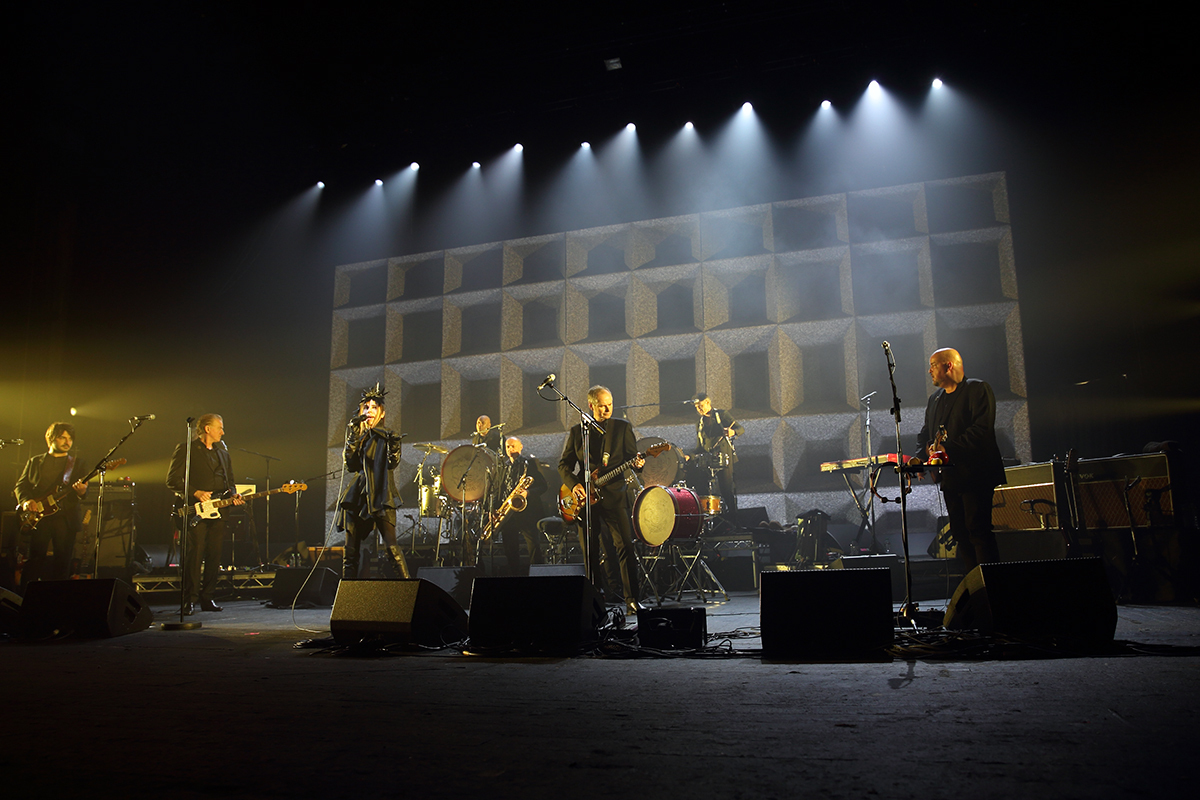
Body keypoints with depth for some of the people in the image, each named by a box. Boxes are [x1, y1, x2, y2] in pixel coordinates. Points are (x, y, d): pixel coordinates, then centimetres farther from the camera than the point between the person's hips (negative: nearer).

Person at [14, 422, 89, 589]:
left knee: (63, 562, -2)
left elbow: (85, 489, 4)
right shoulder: (35, 462, 16)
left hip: (66, 518, 0)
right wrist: (25, 500, -8)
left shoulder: (78, 463, 13)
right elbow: (21, 484, 11)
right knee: (35, 559, -2)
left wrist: (81, 491, -20)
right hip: (38, 518, 0)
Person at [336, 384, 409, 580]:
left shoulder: (387, 437, 8)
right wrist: (352, 439, -7)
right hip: (356, 496, 4)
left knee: (391, 547, -14)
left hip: (380, 496, -4)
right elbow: (350, 465, 4)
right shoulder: (356, 435, 17)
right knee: (350, 551, 2)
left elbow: (393, 464, -6)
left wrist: (394, 450, -27)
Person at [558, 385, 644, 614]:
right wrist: (573, 484, -5)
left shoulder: (622, 427, 7)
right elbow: (564, 464, 11)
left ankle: (631, 600, -5)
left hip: (614, 494, -2)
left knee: (625, 546, -10)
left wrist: (637, 463, -19)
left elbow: (632, 457, 4)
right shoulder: (577, 432, 10)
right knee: (590, 551, 7)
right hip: (585, 497, 2)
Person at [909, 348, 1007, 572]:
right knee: (960, 534, 8)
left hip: (975, 474, -8)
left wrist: (949, 448, -22)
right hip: (950, 476, 8)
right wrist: (920, 455, 0)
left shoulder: (978, 389, -4)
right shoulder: (936, 398, 20)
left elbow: (981, 429, -16)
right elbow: (926, 433, 20)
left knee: (978, 531, -11)